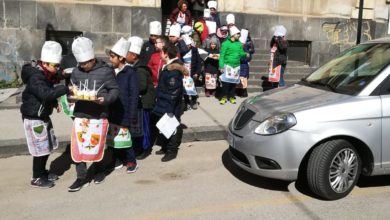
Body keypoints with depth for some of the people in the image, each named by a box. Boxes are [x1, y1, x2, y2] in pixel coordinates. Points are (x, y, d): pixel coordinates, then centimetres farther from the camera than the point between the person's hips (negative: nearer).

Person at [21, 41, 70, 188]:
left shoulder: (45, 75, 7)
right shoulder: (36, 77, -23)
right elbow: (46, 94, -40)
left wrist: (54, 102, 6)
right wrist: (66, 89, -42)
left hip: (43, 116, 10)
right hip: (33, 118, -10)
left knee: (47, 146, 16)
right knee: (40, 148, -3)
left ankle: (42, 172, 32)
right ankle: (36, 179, 12)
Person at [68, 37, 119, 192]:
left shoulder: (106, 71, -7)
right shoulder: (76, 72, 5)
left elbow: (115, 90, -4)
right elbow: (72, 89, 17)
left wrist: (106, 99, -22)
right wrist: (73, 92, -6)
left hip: (99, 115, -4)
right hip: (80, 114, 4)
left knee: (96, 144, 7)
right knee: (77, 146, 1)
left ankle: (99, 170, 33)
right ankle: (81, 178, 13)